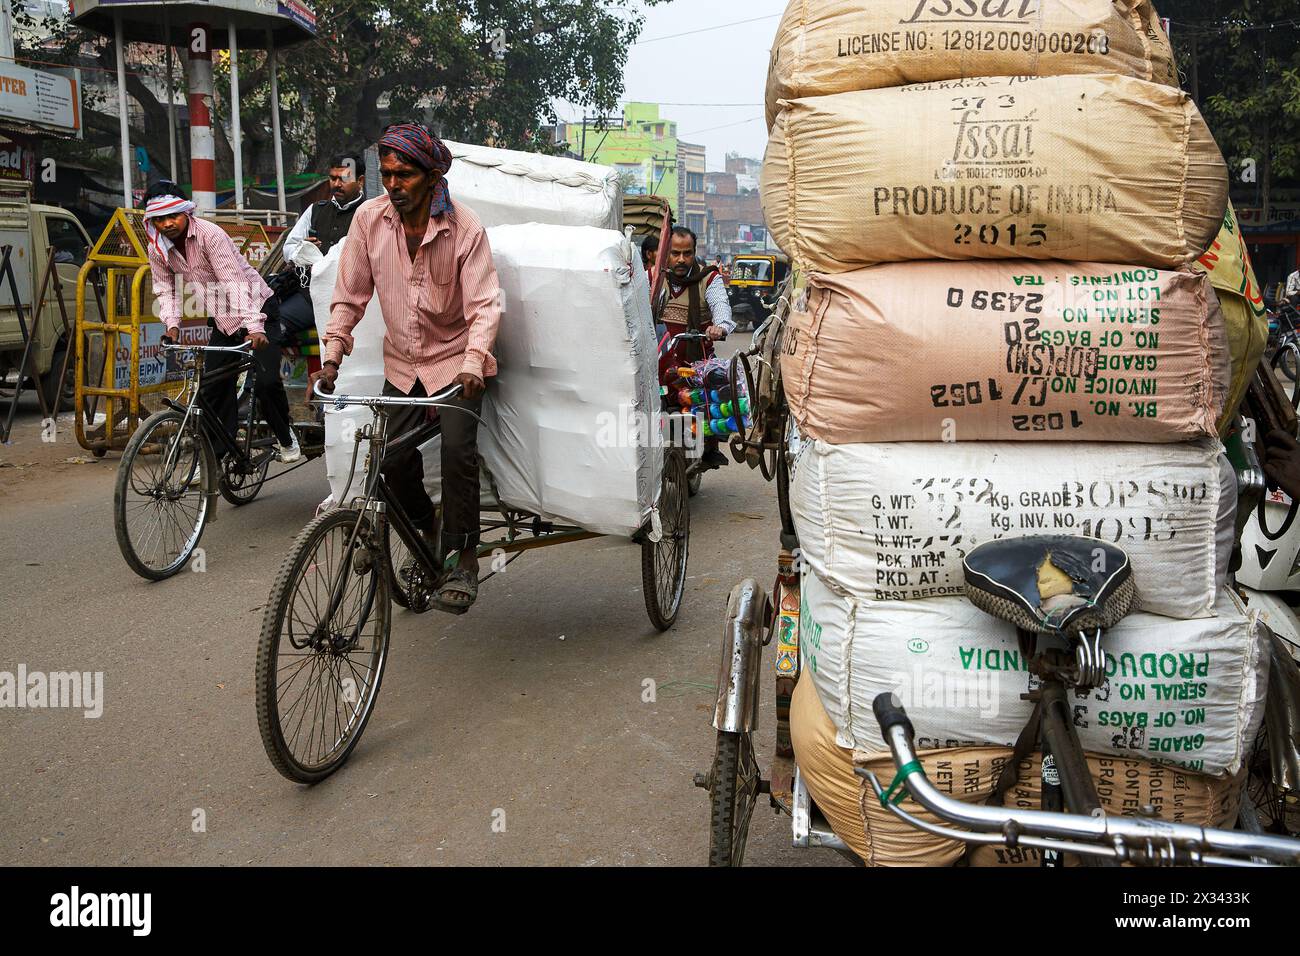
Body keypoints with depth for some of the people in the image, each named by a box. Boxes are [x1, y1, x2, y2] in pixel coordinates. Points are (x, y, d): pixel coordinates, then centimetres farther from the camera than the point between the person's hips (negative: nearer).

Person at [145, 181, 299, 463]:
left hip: (256, 309, -6)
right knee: (214, 389, -1)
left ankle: (286, 438, 9)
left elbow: (234, 283, -31)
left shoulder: (209, 234, -23)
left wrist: (254, 327, -40)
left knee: (266, 381, -16)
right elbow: (165, 290, 1)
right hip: (223, 322, 6)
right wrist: (172, 325, -18)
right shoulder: (157, 249, -3)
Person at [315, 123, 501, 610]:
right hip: (402, 363, 3)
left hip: (455, 360, -3)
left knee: (457, 448, -22)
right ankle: (426, 529, 25)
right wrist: (332, 355, -7)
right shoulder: (369, 218, -6)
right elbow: (349, 296, 1)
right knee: (393, 460, -6)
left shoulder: (464, 227, -15)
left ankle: (463, 556, -6)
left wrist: (472, 364, -34)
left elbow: (485, 305, -19)